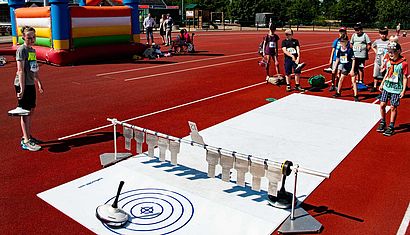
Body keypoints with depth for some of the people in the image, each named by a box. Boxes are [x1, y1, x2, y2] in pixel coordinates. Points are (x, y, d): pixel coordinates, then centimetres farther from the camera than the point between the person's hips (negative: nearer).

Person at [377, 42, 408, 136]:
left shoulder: (403, 63, -12)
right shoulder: (389, 61, 4)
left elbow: (405, 78, -8)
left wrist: (403, 90, -10)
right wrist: (382, 84, 17)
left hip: (396, 89, -5)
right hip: (387, 87, 5)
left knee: (393, 107, 1)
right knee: (382, 105, 4)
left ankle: (391, 127, 12)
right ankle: (382, 123, 23)